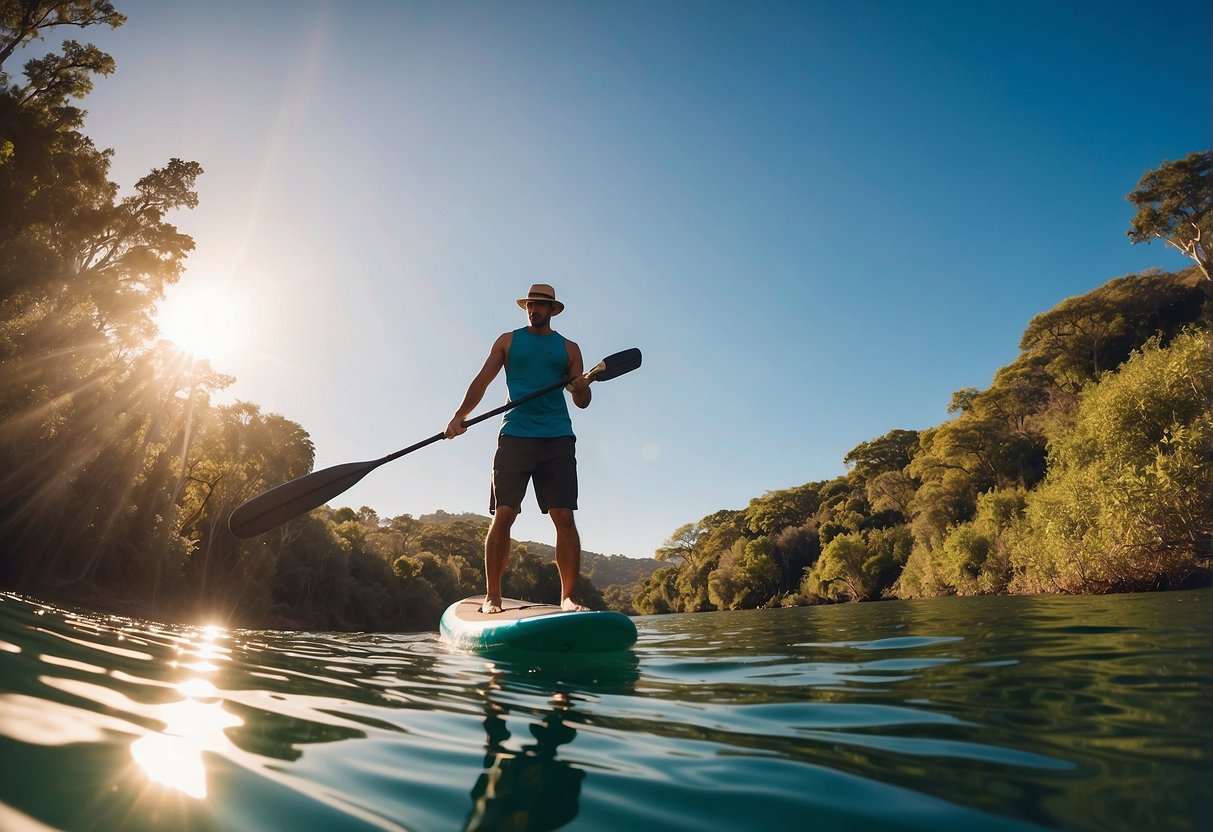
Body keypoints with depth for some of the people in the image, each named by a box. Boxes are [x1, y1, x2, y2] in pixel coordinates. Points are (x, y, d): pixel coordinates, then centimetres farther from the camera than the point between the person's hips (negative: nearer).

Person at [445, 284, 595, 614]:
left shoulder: (569, 348, 17)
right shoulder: (508, 341, 16)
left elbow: (583, 401, 13)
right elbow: (482, 381, 9)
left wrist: (580, 387, -11)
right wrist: (459, 416, -5)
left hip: (558, 439, 1)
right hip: (515, 435, 0)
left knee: (564, 517, -7)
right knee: (503, 515, -7)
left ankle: (568, 597, -1)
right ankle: (492, 596, 2)